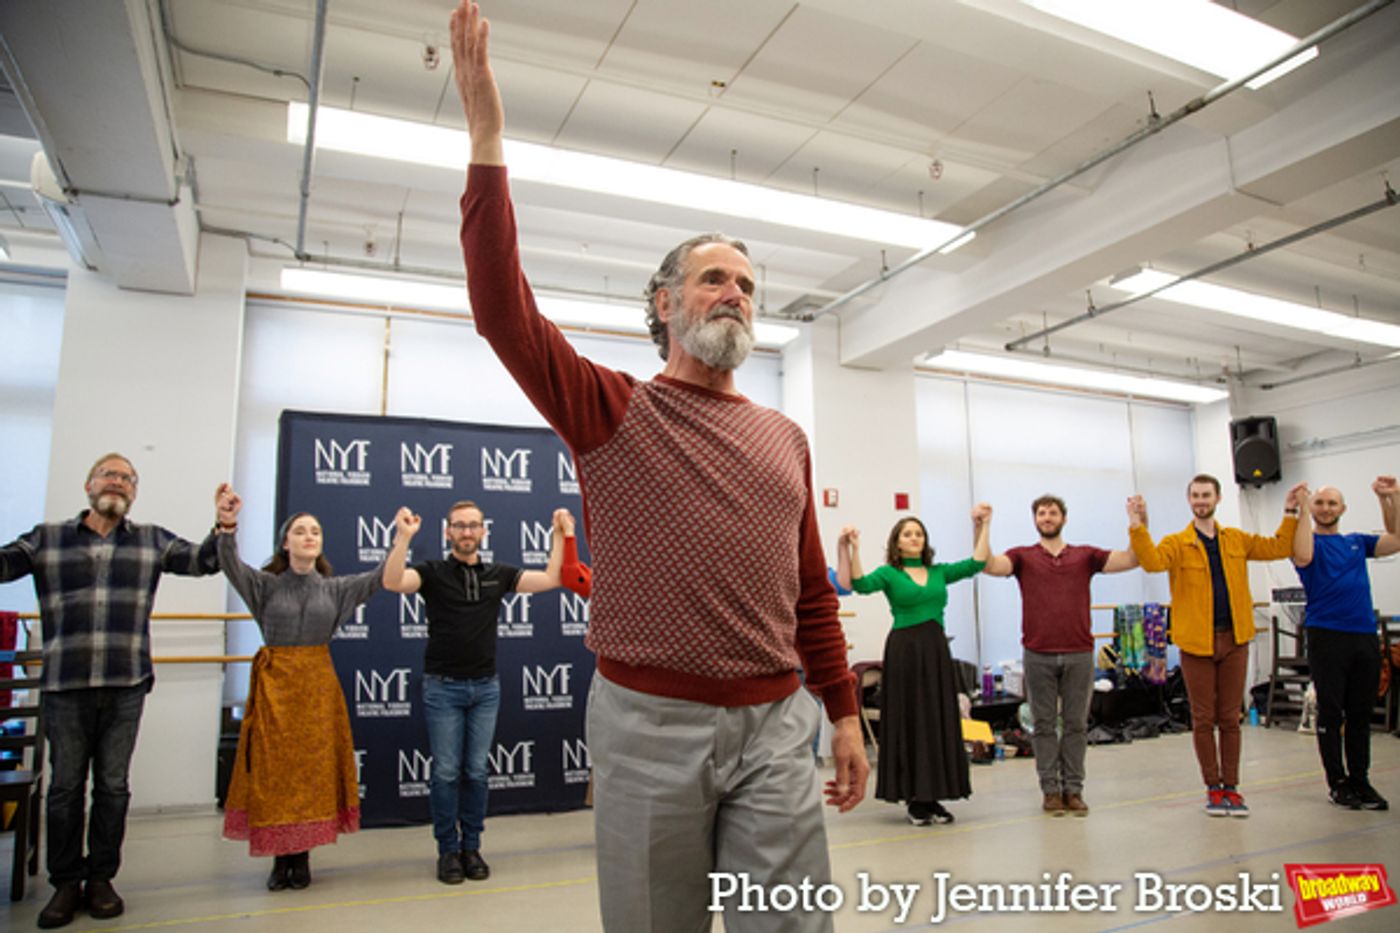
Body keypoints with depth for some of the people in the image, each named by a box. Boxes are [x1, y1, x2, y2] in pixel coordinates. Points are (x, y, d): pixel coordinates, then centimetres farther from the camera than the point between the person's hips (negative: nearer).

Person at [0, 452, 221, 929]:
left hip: (125, 687, 1)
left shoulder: (152, 541, 8)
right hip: (64, 686, 0)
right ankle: (65, 883, 20)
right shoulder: (47, 538, 8)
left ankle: (100, 879, 22)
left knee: (113, 786, 9)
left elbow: (205, 560, 3)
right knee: (65, 787, 8)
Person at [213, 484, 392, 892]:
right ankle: (280, 858, 16)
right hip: (274, 685, -2)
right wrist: (227, 525, -37)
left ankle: (302, 857, 19)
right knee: (274, 772, 2)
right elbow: (231, 565, -19)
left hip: (318, 686, 2)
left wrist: (401, 541, -18)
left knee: (313, 770, 6)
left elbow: (378, 579, -5)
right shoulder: (266, 585, -1)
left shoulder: (335, 589, 5)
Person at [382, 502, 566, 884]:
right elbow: (393, 581, -22)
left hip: (486, 686, 3)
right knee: (446, 772, 3)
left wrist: (559, 535, -9)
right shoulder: (433, 572, -3)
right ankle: (448, 850, 17)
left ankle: (472, 846, 21)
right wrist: (403, 538, -34)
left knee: (476, 771, 9)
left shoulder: (498, 574, 5)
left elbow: (551, 579, -2)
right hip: (443, 686, -2)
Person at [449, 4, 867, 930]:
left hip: (774, 724, 3)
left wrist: (845, 715, 13)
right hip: (651, 724, -2)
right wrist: (488, 140, -17)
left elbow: (812, 593, 14)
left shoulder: (786, 441, 12)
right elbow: (505, 310, -13)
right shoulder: (613, 411, 1)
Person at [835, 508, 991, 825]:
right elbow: (861, 584, -17)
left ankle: (933, 796, 18)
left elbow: (976, 563, 7)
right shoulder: (889, 573, 0)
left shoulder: (939, 572, 13)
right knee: (909, 722, 1)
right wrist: (853, 550, -28)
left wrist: (983, 527, 7)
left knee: (939, 722, 7)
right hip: (904, 650, -4)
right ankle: (915, 799, 11)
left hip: (937, 650, 5)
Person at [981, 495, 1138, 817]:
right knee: (1044, 724, 4)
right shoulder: (1023, 556, 7)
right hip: (1038, 655, -1)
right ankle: (1051, 790, 13)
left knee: (1076, 724, 6)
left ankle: (1073, 790, 15)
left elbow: (1131, 560, 2)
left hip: (1079, 654, 1)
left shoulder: (1085, 555, 11)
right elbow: (989, 565, -10)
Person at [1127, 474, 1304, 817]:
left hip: (1234, 639, 3)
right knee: (1203, 720, 4)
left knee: (1230, 718, 8)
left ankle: (1231, 787, 17)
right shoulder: (1176, 543, -3)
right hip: (1196, 642, -3)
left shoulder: (1237, 540, 10)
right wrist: (1137, 526, -32)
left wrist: (1290, 512, 9)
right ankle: (1213, 788, 15)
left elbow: (1280, 548, 12)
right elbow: (1152, 561, -21)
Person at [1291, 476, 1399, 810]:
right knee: (1331, 713, 1)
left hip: (1365, 636, 5)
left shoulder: (1356, 542, 17)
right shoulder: (1310, 540, 2)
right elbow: (1302, 557, -19)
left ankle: (1360, 781, 19)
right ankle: (1338, 783, 10)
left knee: (1361, 714, 10)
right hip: (1327, 636, -5)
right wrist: (1303, 509, -18)